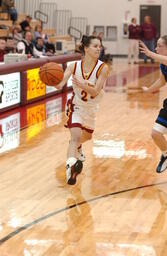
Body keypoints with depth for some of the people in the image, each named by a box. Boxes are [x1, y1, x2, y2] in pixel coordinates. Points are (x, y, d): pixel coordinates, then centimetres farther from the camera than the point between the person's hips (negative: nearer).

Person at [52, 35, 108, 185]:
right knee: (76, 136, -26)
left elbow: (95, 91, -29)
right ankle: (70, 165, -38)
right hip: (76, 105, -3)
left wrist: (83, 85, -48)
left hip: (92, 108, 3)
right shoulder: (74, 66, -21)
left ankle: (77, 147, 61)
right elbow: (60, 84, -30)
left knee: (87, 136, 27)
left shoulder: (102, 68, -22)